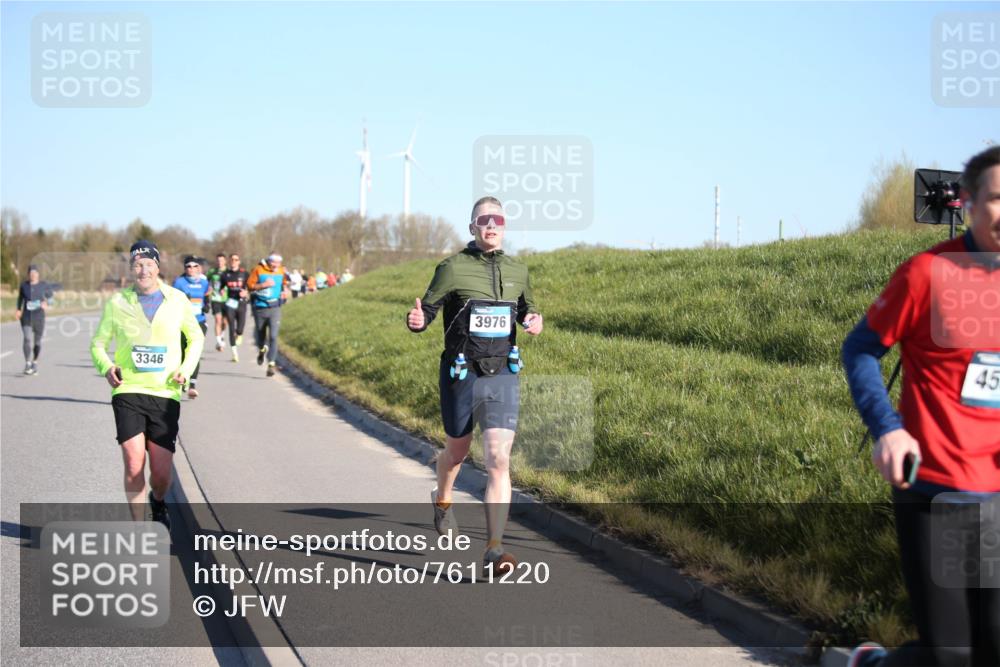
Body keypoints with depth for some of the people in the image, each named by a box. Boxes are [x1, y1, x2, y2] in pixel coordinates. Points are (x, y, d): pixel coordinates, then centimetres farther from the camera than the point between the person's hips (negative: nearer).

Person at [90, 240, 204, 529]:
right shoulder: (117, 302, 3)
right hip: (128, 391, -1)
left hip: (166, 395, 1)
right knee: (134, 464, -14)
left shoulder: (177, 300, 6)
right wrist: (106, 367, -8)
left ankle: (158, 503, 35)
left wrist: (186, 370, 2)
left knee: (161, 473, -1)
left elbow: (196, 338, 19)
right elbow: (98, 343, 13)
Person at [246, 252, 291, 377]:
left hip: (275, 308, 1)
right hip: (260, 308, -1)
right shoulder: (258, 270, -8)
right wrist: (263, 285, -19)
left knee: (273, 336, -12)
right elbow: (249, 286, -8)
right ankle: (261, 350, 49)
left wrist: (285, 290, 4)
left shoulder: (281, 271, 3)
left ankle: (271, 364, -12)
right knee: (260, 333, 15)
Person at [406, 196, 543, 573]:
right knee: (457, 450, 20)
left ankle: (494, 549, -14)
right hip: (460, 376, -1)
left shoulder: (518, 272, 5)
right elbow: (427, 310, -6)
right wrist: (417, 321, -29)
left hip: (502, 377, 2)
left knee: (499, 461, -13)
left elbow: (527, 307, 23)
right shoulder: (453, 269, -8)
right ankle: (442, 500, 54)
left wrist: (534, 320, 0)